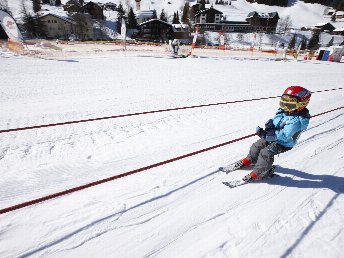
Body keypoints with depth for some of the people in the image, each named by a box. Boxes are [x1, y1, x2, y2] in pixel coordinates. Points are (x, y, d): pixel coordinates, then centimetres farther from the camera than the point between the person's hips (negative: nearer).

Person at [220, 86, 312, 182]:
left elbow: (284, 135, -36)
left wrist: (266, 134, -44)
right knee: (257, 146, 10)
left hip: (283, 143, -8)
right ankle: (249, 160, 35)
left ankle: (259, 172, -1)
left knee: (266, 153, -21)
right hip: (274, 136, 8)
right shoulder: (283, 111, -7)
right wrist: (270, 125, -25)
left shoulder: (297, 120, -30)